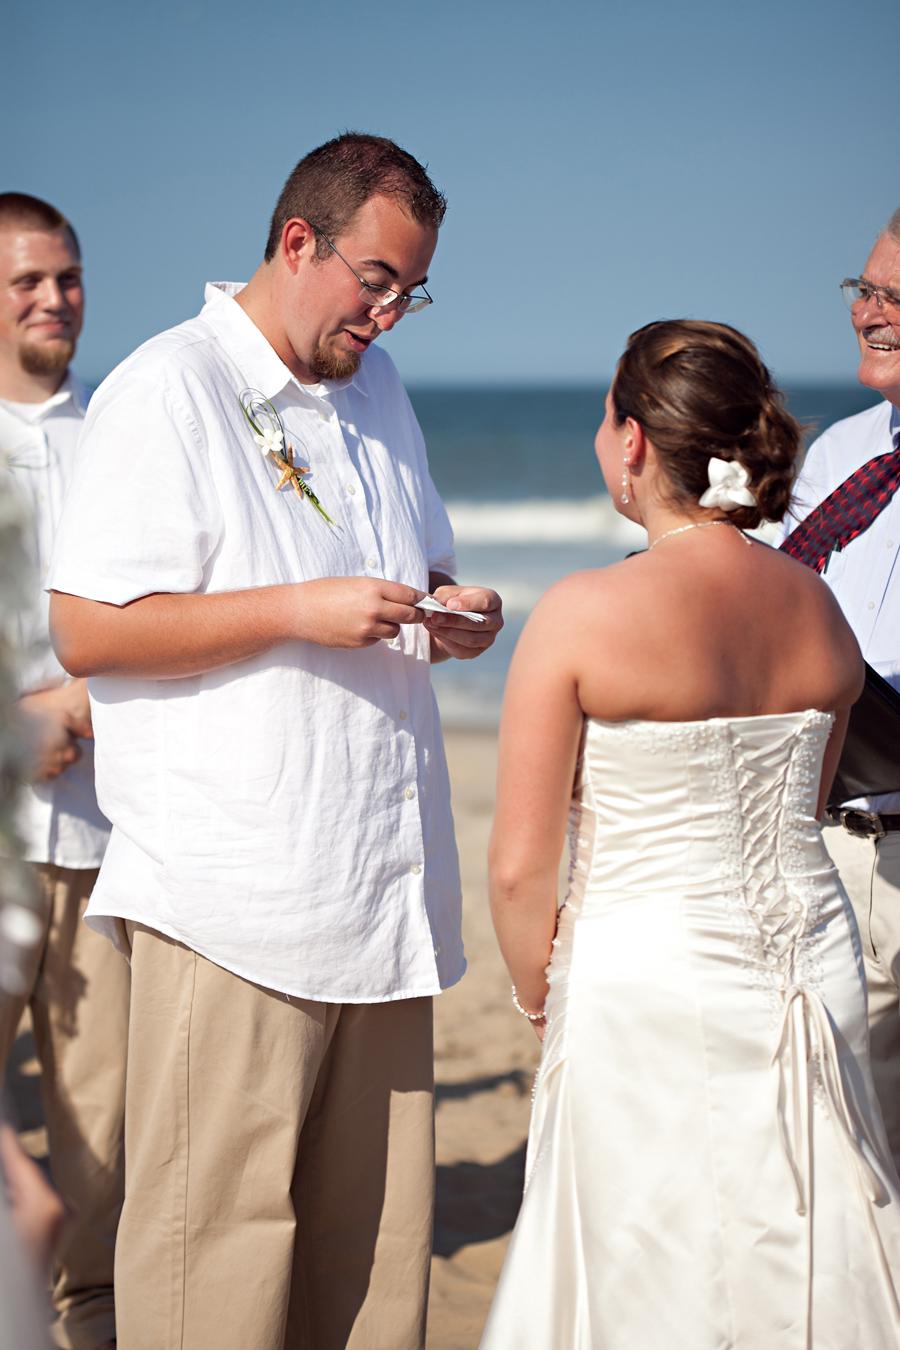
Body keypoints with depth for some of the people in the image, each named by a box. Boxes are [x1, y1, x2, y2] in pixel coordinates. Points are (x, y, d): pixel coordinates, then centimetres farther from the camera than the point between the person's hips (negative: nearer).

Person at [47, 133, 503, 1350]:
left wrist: (451, 615, 6)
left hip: (381, 879, 7)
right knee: (220, 1223, -4)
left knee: (376, 1224, 10)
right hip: (232, 895, -7)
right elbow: (87, 631, -12)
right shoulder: (166, 391, -6)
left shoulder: (377, 387, 18)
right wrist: (300, 612, -18)